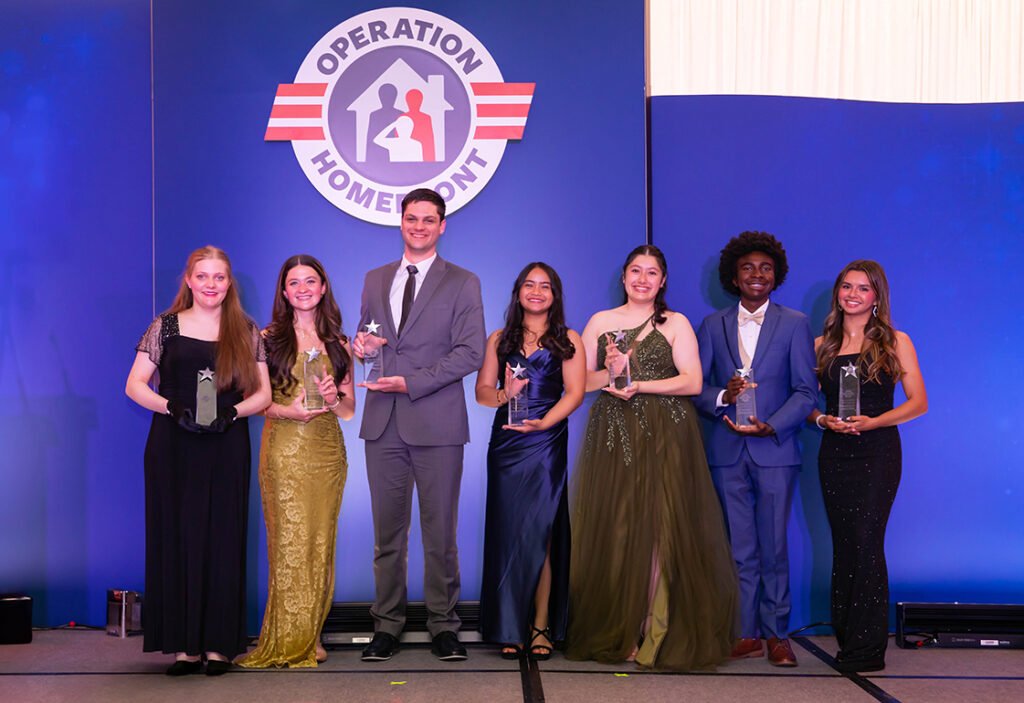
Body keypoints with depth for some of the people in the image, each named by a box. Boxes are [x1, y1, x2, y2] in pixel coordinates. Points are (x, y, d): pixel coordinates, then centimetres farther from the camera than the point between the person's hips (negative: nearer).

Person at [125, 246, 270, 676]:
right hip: (172, 447, 0)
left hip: (227, 449, 1)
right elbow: (134, 385, 3)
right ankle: (182, 645, 4)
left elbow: (263, 393, 7)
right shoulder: (166, 326, 6)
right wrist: (172, 407, -14)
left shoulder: (247, 333, 9)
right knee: (176, 539, -1)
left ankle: (218, 645, 6)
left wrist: (232, 411, -12)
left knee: (223, 542, 0)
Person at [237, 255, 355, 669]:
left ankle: (310, 638, 12)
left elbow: (349, 411, 13)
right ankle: (289, 641, 2)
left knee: (320, 542, 4)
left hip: (328, 451, 4)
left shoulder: (338, 344, 13)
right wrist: (287, 410, -16)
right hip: (284, 450, -3)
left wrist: (333, 399, -8)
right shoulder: (269, 338, 4)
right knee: (290, 541, -6)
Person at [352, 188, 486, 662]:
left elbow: (470, 353, -6)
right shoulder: (375, 280, 16)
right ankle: (386, 625, 14)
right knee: (387, 530, 6)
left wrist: (410, 382, -13)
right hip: (383, 425, 3)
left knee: (440, 531, 1)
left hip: (435, 425, -3)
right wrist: (360, 346, -3)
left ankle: (443, 626, 11)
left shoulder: (462, 283, 3)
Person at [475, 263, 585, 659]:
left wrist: (543, 422, -16)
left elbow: (575, 392, -1)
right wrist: (504, 394, -12)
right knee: (507, 534, 0)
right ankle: (510, 628, 4)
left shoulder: (568, 341, 8)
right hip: (505, 445, 2)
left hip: (547, 444, -2)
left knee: (539, 534, -6)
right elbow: (482, 390, 10)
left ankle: (540, 626, -1)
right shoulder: (499, 340, 16)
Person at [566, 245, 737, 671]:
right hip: (612, 438, 2)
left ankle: (653, 634, -2)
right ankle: (611, 632, 8)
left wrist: (639, 385, -12)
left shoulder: (676, 324, 8)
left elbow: (692, 381, -3)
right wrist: (609, 372, -9)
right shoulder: (601, 322, 14)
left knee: (659, 528, -7)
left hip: (665, 439, -2)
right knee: (611, 531, -1)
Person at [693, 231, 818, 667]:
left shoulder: (794, 324, 6)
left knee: (774, 548, 0)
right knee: (741, 550, 5)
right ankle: (749, 634, 11)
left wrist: (771, 426, -13)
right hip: (727, 451, 2)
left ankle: (776, 634, 10)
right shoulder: (712, 325, 11)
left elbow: (806, 391, 0)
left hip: (775, 449, -2)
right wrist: (722, 397, -14)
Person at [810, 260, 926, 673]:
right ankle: (844, 635, 14)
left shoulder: (895, 342, 3)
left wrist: (871, 422, -14)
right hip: (834, 453, 3)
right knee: (843, 542, 5)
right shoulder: (822, 345, 11)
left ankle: (867, 648, -4)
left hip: (877, 452, -3)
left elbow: (918, 403, -1)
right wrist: (823, 420, -10)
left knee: (866, 541, -9)